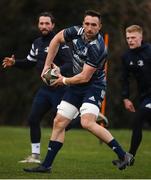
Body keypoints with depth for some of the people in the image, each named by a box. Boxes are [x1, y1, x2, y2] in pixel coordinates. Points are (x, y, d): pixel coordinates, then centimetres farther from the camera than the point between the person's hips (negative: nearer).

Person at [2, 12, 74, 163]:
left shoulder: (59, 42, -12)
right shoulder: (37, 43, 12)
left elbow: (69, 64, -20)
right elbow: (29, 62, 23)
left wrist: (59, 71, -39)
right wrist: (14, 63, 6)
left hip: (59, 87, -7)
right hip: (45, 88, 7)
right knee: (33, 119, 3)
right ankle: (35, 155, 11)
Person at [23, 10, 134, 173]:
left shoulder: (97, 48, -26)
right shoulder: (77, 32, -6)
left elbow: (85, 77, -22)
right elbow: (57, 39, 13)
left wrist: (64, 81, -5)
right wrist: (47, 65, 10)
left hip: (94, 86, -8)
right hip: (76, 87, 8)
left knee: (87, 122, -27)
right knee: (59, 122, 6)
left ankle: (123, 155, -22)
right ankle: (46, 165, 14)